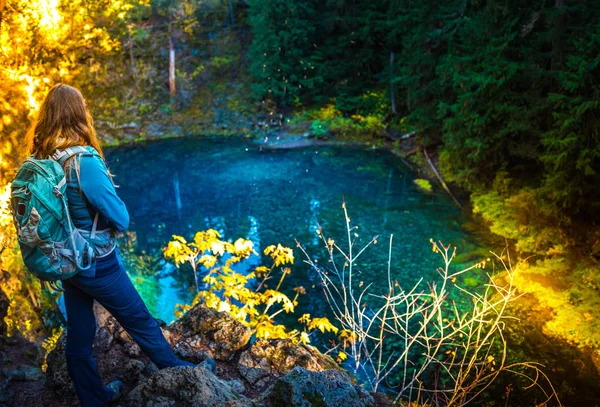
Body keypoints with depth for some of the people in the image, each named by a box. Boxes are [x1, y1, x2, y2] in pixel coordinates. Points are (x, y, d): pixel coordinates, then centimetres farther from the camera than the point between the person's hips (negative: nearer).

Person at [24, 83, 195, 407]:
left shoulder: (38, 161, -5)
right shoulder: (84, 162, -25)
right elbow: (121, 220, -20)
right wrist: (114, 202, -2)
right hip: (97, 265, -6)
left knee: (78, 335, 19)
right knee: (141, 322, 13)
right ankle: (179, 373, 34)